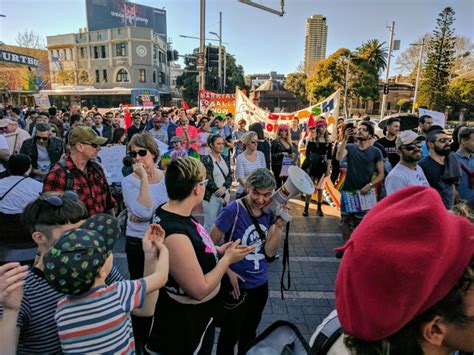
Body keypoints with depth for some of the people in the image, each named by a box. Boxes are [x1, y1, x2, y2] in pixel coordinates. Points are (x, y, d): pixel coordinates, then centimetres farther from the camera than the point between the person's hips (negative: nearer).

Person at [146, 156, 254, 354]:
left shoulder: (170, 212, -7)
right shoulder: (174, 234, -36)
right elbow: (200, 290, -28)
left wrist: (218, 250, -1)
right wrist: (227, 258, -17)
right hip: (185, 323, -8)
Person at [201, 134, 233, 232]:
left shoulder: (224, 158, 10)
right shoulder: (206, 160, -9)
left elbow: (230, 176, 8)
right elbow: (208, 181, -14)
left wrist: (224, 187, -13)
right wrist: (223, 195, -13)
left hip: (225, 195, 6)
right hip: (211, 197, -5)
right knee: (210, 225, 0)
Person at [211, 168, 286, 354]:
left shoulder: (270, 212, -6)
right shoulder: (233, 210, -22)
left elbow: (269, 252, -7)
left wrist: (280, 226, -19)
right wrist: (228, 271, -19)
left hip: (260, 285, 5)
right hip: (237, 285, -5)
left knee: (249, 333, 27)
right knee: (230, 335, 16)